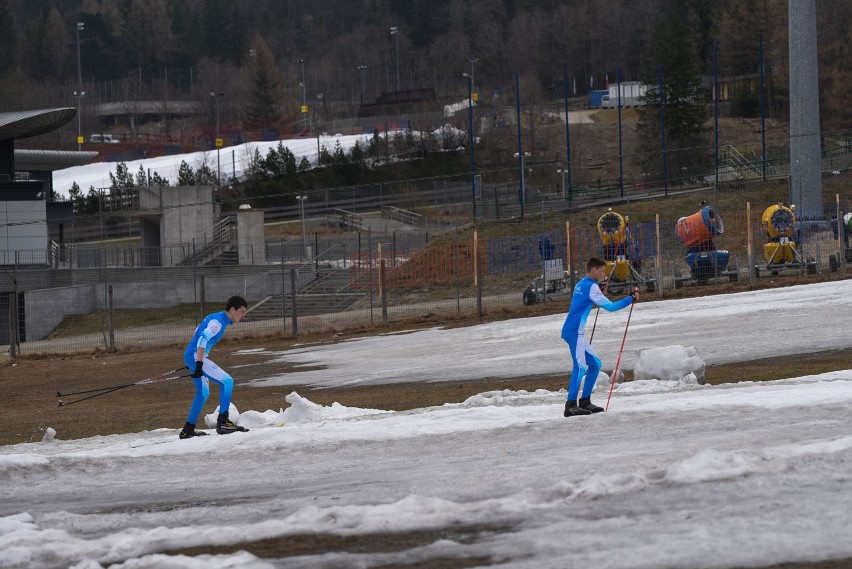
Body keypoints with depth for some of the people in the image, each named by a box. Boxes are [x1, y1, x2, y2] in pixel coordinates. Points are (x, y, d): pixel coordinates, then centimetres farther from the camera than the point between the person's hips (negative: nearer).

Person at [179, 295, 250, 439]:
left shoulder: (215, 318, 15)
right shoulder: (218, 322, -16)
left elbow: (198, 333, 27)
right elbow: (203, 339, -26)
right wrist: (199, 364, -31)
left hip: (190, 356, 11)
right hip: (196, 357, -11)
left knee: (203, 393, 23)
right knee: (227, 381, -15)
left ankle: (188, 429, 30)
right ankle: (223, 422, -19)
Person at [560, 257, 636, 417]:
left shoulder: (581, 284, 18)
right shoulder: (591, 287, -10)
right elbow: (609, 306, -15)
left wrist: (599, 289, 37)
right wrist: (630, 298, -9)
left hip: (574, 332, 10)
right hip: (575, 332, -10)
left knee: (595, 364, 14)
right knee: (580, 366, -19)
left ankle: (585, 401, 14)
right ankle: (571, 405, -29)